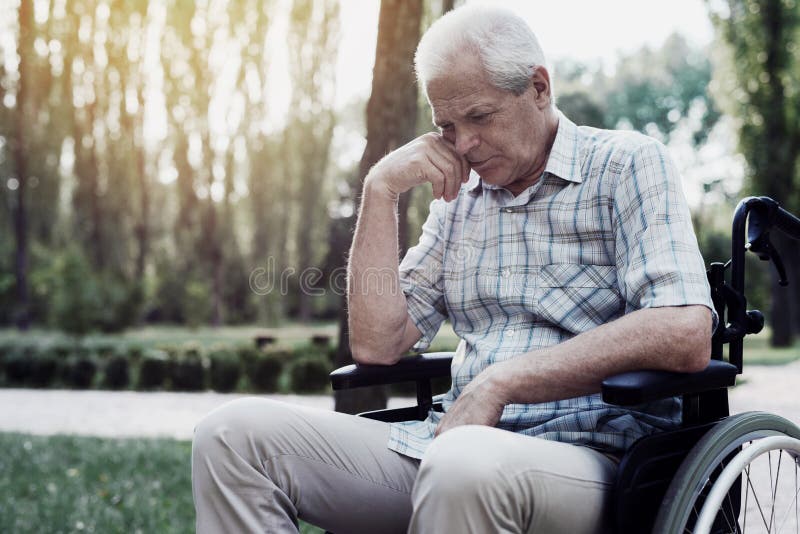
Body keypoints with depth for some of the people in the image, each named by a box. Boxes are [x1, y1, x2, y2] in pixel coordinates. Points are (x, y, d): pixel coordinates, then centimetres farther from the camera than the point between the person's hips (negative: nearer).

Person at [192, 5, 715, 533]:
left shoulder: (628, 165, 1)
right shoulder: (459, 197, 20)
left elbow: (685, 334, -16)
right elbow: (377, 345, 12)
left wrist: (501, 381, -18)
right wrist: (381, 189, 5)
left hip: (584, 454, -6)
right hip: (452, 441, 6)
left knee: (464, 466, -41)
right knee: (234, 434, -10)